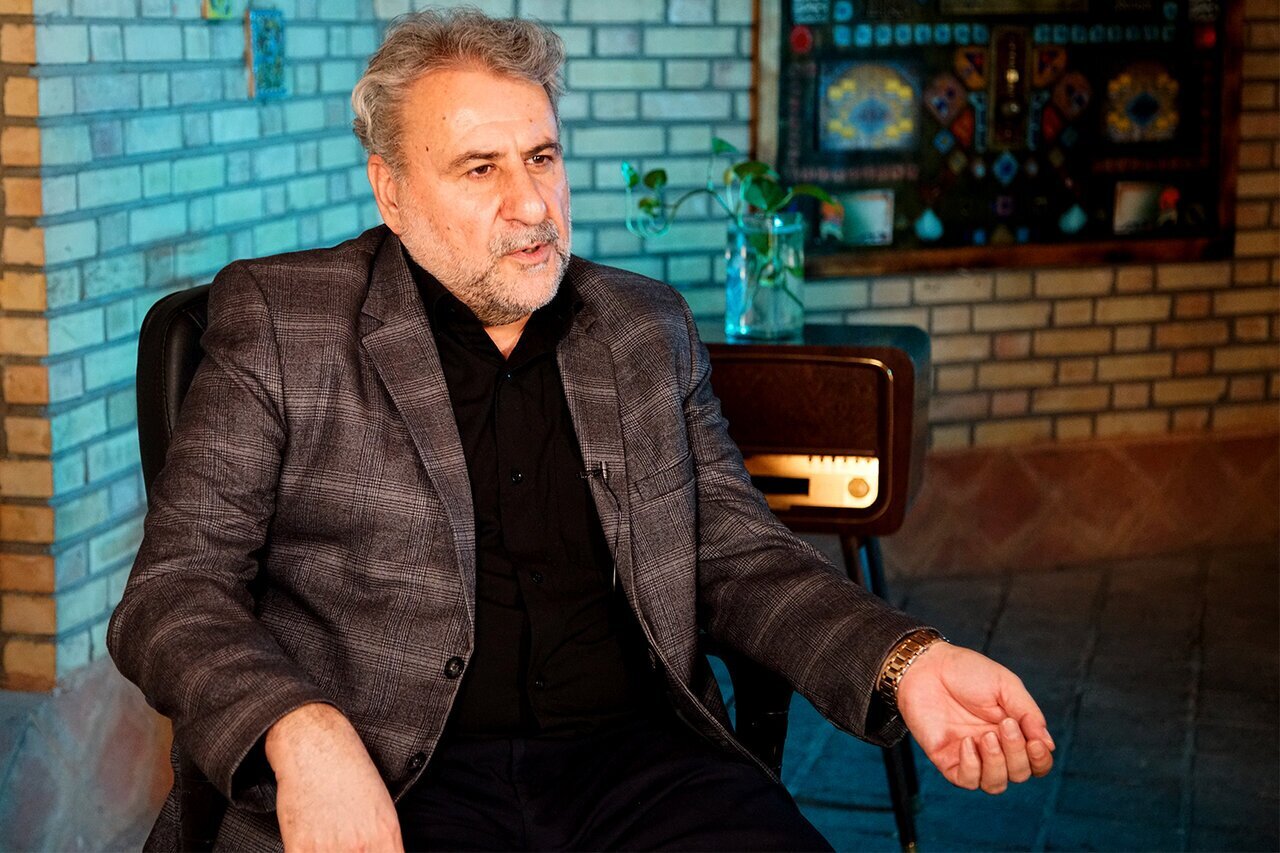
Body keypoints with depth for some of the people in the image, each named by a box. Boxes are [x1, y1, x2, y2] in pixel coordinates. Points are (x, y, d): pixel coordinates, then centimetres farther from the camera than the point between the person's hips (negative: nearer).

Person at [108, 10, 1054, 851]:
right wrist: (300, 736, -22)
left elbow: (740, 555, 18)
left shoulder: (648, 330, 16)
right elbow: (176, 587, -1)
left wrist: (904, 662, -1)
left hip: (633, 753, 4)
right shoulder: (279, 322, 3)